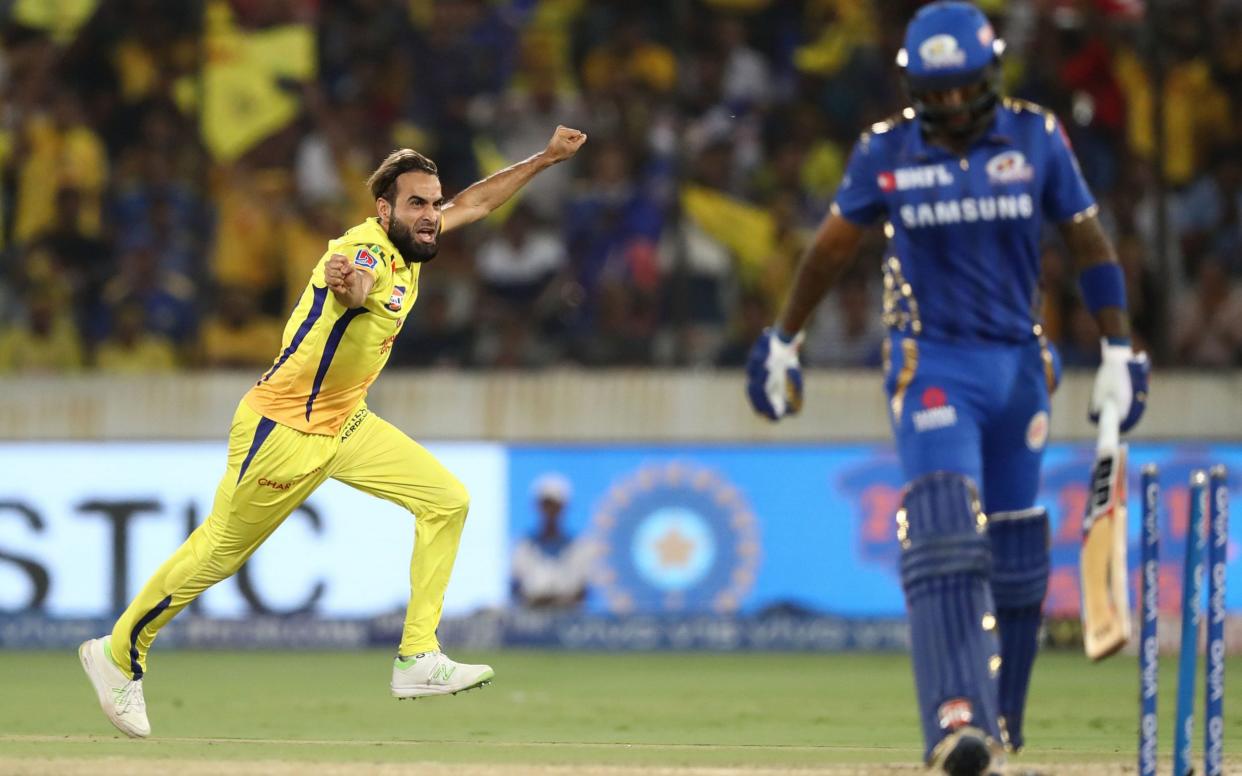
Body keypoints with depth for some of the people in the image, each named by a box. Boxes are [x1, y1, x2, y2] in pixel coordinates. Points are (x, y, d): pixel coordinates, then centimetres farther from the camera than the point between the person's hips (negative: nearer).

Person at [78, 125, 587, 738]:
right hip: (282, 429, -9)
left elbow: (474, 203, 19)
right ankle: (118, 653, 19)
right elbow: (354, 282, -54)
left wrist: (544, 159, 18)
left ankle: (418, 659, 0)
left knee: (446, 501, 0)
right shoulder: (365, 251, -26)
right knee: (218, 551, 1)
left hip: (346, 425, 9)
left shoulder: (406, 246, 0)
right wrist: (352, 286, -77)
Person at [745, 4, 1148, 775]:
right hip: (932, 363, -3)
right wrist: (782, 343, 17)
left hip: (1019, 364, 3)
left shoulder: (1036, 139, 0)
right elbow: (832, 248, 11)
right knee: (945, 536, -20)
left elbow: (1090, 243, 6)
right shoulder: (887, 151, -2)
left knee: (1015, 553, 8)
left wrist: (1120, 351, 2)